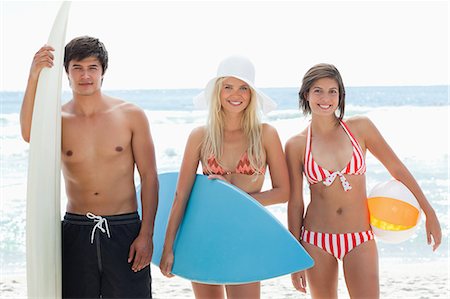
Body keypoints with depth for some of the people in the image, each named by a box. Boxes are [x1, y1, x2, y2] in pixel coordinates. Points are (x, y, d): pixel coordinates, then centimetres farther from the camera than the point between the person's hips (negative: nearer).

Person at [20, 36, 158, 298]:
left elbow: (149, 177, 1)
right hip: (76, 231, 1)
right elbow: (29, 134, -23)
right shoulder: (59, 119, 2)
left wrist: (146, 234, -6)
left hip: (124, 230, -1)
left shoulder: (131, 116, 0)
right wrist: (34, 78, -36)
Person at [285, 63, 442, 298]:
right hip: (317, 241, 0)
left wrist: (429, 213, 6)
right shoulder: (296, 145, -3)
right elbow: (295, 202, 2)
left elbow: (397, 168, 5)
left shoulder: (360, 127, -2)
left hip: (360, 242, 0)